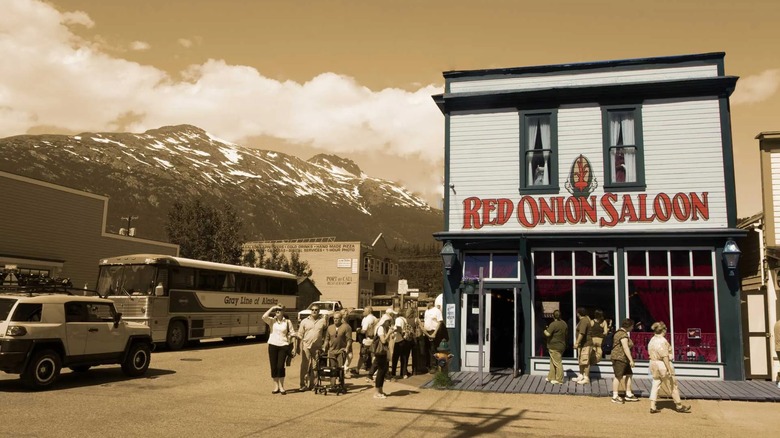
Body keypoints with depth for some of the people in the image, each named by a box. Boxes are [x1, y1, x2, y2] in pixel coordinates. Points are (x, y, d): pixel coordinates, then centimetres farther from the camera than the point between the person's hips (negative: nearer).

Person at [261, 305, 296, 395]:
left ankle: (281, 387, 6)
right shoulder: (272, 321, 4)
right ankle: (276, 386, 16)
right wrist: (272, 308, -11)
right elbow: (264, 317, -18)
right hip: (272, 345, 2)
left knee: (280, 366, -7)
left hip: (283, 346, -1)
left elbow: (292, 334, 5)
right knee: (274, 366, 4)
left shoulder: (287, 322, 3)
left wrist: (294, 347, 0)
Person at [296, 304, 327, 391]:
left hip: (317, 347, 1)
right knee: (304, 366, -1)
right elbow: (300, 335, 5)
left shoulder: (323, 321, 5)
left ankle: (311, 384, 14)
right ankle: (303, 384, 5)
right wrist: (300, 347, -1)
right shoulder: (304, 321, 5)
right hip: (306, 346, -1)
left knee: (314, 367, 5)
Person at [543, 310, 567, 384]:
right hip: (561, 345, 9)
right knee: (553, 362, 17)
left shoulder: (553, 324, -19)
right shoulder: (564, 324, 7)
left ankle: (559, 380, 3)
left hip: (554, 347, -9)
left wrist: (545, 331, -3)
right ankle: (551, 377, 23)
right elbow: (566, 334, 17)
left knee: (557, 363, -3)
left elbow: (548, 334, -23)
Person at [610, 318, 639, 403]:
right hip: (619, 358, -11)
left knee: (629, 375, 12)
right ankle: (615, 396, 0)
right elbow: (626, 348, -23)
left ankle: (628, 394, 19)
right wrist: (631, 360, -23)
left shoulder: (620, 332, 16)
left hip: (623, 359, 11)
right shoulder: (623, 334, -18)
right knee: (618, 376, -5)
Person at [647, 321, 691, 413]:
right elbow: (664, 356, -21)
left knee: (655, 385, 8)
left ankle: (652, 407, 3)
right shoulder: (662, 341, -18)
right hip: (663, 364, -8)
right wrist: (669, 369, -19)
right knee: (673, 385, 8)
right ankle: (679, 405, 21)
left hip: (653, 364, 8)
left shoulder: (652, 340, 8)